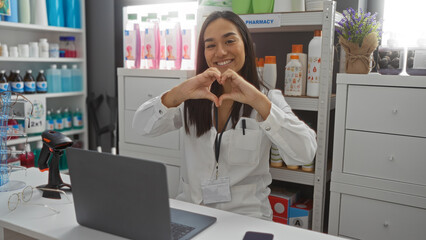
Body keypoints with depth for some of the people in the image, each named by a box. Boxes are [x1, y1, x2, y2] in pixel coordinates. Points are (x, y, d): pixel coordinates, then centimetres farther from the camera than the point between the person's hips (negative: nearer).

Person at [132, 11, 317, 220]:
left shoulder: (268, 98, 0)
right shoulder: (193, 99, 6)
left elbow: (305, 154, -16)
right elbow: (141, 127, -6)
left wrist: (258, 102, -26)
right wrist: (178, 94, -23)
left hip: (246, 216, 0)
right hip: (190, 213, 0)